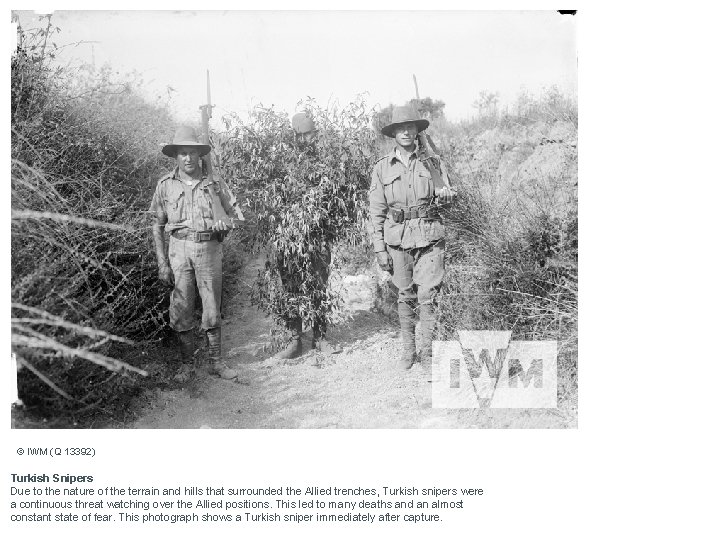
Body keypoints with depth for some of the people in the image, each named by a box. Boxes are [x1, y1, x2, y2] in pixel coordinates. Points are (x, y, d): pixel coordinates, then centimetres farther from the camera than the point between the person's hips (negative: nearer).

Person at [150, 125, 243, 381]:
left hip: (209, 248, 0)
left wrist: (226, 224, -9)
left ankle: (216, 361, 16)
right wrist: (162, 262, 0)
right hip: (179, 248, 0)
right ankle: (187, 364, 15)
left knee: (212, 310, 3)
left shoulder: (215, 183, 6)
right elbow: (157, 226, 8)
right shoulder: (166, 185, 6)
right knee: (180, 311, 1)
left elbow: (238, 215, 14)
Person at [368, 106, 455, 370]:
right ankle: (408, 351, 19)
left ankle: (427, 350, 5)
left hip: (430, 235, 0)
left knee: (428, 295, -6)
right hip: (398, 237, 1)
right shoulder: (382, 167, 6)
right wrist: (379, 248, 0)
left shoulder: (432, 162, 7)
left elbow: (447, 195, 13)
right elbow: (376, 210, 5)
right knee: (405, 297, 7)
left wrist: (445, 196, -13)